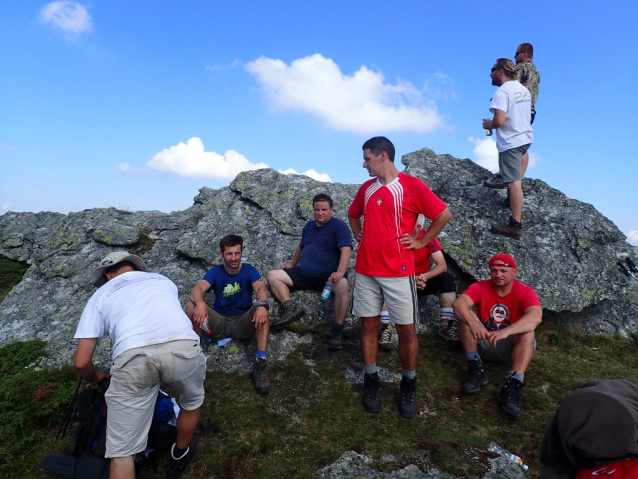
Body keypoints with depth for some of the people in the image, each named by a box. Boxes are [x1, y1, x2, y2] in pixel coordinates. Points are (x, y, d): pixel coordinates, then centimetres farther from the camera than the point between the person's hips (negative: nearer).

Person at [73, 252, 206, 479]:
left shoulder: (100, 295, 29)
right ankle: (180, 456, 56)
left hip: (134, 357, -2)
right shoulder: (162, 279, 37)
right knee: (192, 400, 35)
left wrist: (94, 378, 45)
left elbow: (82, 363, 23)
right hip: (183, 346, 2)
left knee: (122, 451, 16)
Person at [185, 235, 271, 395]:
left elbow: (261, 288, -25)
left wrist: (262, 304, -50)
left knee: (262, 308, -32)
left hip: (244, 323, -1)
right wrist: (200, 303, -48)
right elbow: (197, 289, -23)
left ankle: (260, 362, -36)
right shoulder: (215, 272, -4)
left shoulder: (249, 270, -5)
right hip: (219, 323, 1)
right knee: (192, 306, -24)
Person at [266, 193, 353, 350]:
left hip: (328, 276, -6)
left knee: (342, 285, -39)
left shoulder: (339, 225, -4)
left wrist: (340, 272, -31)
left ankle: (336, 331, -32)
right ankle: (290, 307, -25)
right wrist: (292, 264, 27)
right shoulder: (308, 226, 17)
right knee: (273, 275, -7)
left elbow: (346, 250, -17)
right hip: (303, 275, 6)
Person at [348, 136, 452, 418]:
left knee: (406, 330, 4)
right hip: (365, 269, 5)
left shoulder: (412, 185, -6)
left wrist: (421, 242, -3)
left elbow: (444, 215, -4)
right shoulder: (366, 188, 10)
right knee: (368, 324, 8)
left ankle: (409, 385, 24)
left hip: (398, 271, -4)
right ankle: (371, 381, 23)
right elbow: (353, 215, 27)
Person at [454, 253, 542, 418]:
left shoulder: (525, 292, -12)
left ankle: (513, 384, -38)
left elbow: (536, 316, -34)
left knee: (527, 332, -30)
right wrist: (473, 324, -50)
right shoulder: (481, 287, -10)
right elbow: (458, 303, -29)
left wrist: (505, 331, -51)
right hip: (484, 342, 1)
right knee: (465, 315, -21)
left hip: (511, 347, -1)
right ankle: (476, 370, -23)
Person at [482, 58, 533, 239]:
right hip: (525, 137, 9)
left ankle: (515, 225, -16)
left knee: (514, 182, -14)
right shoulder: (523, 89, 13)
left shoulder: (502, 91, -15)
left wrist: (488, 125, -4)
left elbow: (499, 120, -25)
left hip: (511, 141, -9)